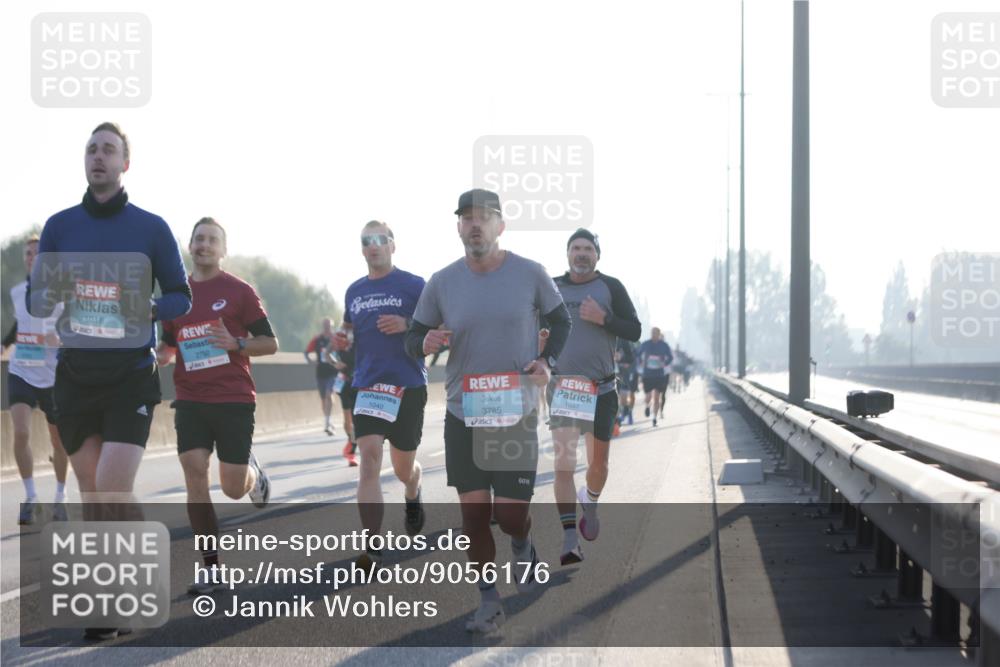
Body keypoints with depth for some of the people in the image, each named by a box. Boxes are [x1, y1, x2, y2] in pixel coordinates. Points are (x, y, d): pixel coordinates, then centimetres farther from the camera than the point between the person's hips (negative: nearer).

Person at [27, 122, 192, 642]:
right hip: (76, 374, 3)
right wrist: (52, 295, -17)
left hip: (131, 375, -3)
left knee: (113, 492, -16)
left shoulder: (150, 228, -1)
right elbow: (33, 301, 6)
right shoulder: (60, 226, 6)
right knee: (91, 493, 6)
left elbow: (181, 296, 4)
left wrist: (151, 310, -17)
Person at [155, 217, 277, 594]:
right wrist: (158, 357, -1)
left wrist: (235, 344, -18)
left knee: (233, 489, -1)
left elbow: (270, 343, 0)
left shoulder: (238, 291, -1)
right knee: (194, 473, -12)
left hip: (234, 399, -3)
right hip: (190, 400, 3)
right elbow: (168, 345, 22)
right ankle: (211, 568, -6)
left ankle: (253, 473, 38)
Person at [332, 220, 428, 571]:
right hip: (368, 385, 2)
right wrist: (341, 339, 3)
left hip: (408, 387, -2)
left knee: (404, 468, 11)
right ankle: (372, 547, -19)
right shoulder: (354, 291, 11)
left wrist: (407, 326, -19)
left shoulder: (414, 286, -3)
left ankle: (412, 498, 50)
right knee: (369, 456, -16)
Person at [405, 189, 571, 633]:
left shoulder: (530, 275, -4)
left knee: (510, 514, -5)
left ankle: (523, 549, 32)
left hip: (517, 413, -2)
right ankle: (489, 602, 15)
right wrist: (425, 343, -16)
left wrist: (548, 360, -6)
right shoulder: (441, 283, 0)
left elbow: (560, 320, 11)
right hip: (462, 414, 2)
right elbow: (413, 340, 7)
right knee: (473, 511, 2)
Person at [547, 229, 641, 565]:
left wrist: (604, 318, -16)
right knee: (563, 463, -13)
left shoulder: (611, 288, 2)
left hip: (602, 388, 0)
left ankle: (590, 505, 43)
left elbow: (634, 331, -2)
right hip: (562, 386, 0)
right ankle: (570, 542, -16)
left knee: (598, 462, 10)